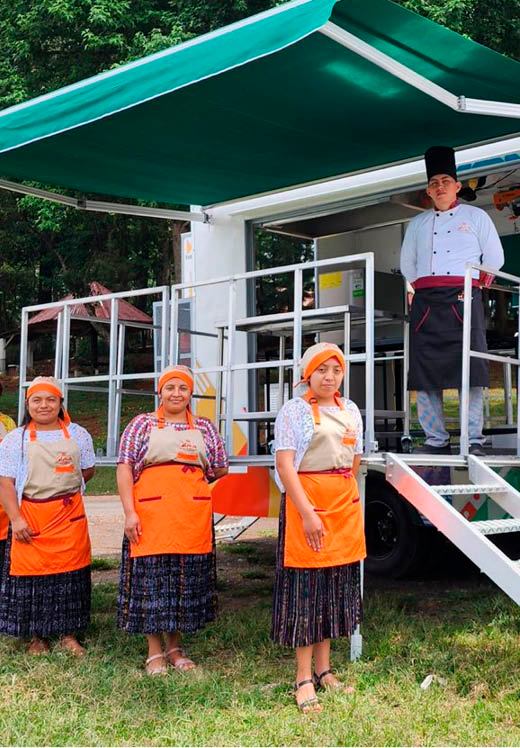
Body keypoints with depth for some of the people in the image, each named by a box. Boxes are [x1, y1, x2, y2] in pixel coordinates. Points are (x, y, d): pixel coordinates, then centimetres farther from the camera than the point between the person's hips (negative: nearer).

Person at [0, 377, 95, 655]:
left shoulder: (78, 434, 9)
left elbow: (88, 470, 16)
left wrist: (62, 486, 4)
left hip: (70, 517, 2)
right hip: (29, 519, -1)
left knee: (70, 573, 4)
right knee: (31, 575, 2)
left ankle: (68, 634, 17)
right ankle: (36, 637, 17)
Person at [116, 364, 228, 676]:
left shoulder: (205, 428, 13)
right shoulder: (142, 424, 5)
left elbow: (220, 469, 18)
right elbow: (125, 467, -2)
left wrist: (188, 485, 11)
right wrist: (130, 511, -11)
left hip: (193, 517, 3)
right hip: (150, 514, -3)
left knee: (188, 579, 7)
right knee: (152, 580, 0)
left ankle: (174, 648, 21)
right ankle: (154, 652, 12)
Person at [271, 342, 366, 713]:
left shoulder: (351, 410, 12)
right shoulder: (294, 410, -6)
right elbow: (284, 464, -15)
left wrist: (342, 495, 11)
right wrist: (308, 512, -22)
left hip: (346, 506, 6)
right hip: (306, 504, -6)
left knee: (337, 583, 10)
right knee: (306, 585, -3)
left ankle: (324, 669, 22)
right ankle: (304, 678, 5)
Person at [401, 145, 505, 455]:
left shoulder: (476, 216, 12)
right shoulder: (417, 224, 20)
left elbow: (494, 259, 11)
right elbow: (407, 264, 23)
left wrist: (475, 284, 4)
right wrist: (425, 288, 13)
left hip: (463, 300, -3)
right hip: (426, 305, 3)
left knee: (471, 371, -10)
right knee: (425, 373, -2)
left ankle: (475, 440, -9)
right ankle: (436, 440, 3)